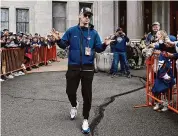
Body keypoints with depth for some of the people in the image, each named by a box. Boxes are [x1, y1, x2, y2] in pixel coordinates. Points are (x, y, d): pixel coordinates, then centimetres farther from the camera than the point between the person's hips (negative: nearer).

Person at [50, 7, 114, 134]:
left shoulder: (94, 33, 2)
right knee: (70, 91, 9)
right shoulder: (71, 31, 2)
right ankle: (74, 105, 45)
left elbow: (98, 48, 2)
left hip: (88, 67, 0)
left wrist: (104, 44, -18)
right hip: (73, 67, 1)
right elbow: (64, 45, 3)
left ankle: (85, 120, 17)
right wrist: (58, 40, -16)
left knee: (87, 94, 4)